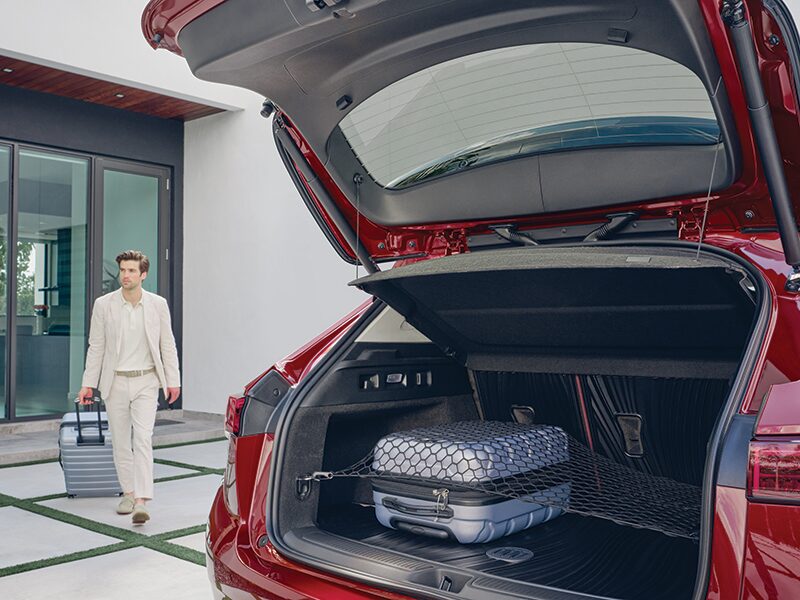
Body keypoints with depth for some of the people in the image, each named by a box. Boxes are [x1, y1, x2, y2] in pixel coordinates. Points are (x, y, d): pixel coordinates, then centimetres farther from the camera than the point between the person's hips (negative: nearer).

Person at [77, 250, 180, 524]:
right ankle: (128, 493, 25)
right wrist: (88, 383, 0)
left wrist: (173, 380, 1)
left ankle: (141, 502, -15)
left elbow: (167, 345, 3)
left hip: (145, 381, -2)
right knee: (120, 442, 10)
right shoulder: (103, 304, -2)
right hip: (115, 382, 2)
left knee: (143, 440, -12)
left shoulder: (158, 304, -2)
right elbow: (96, 347, 3)